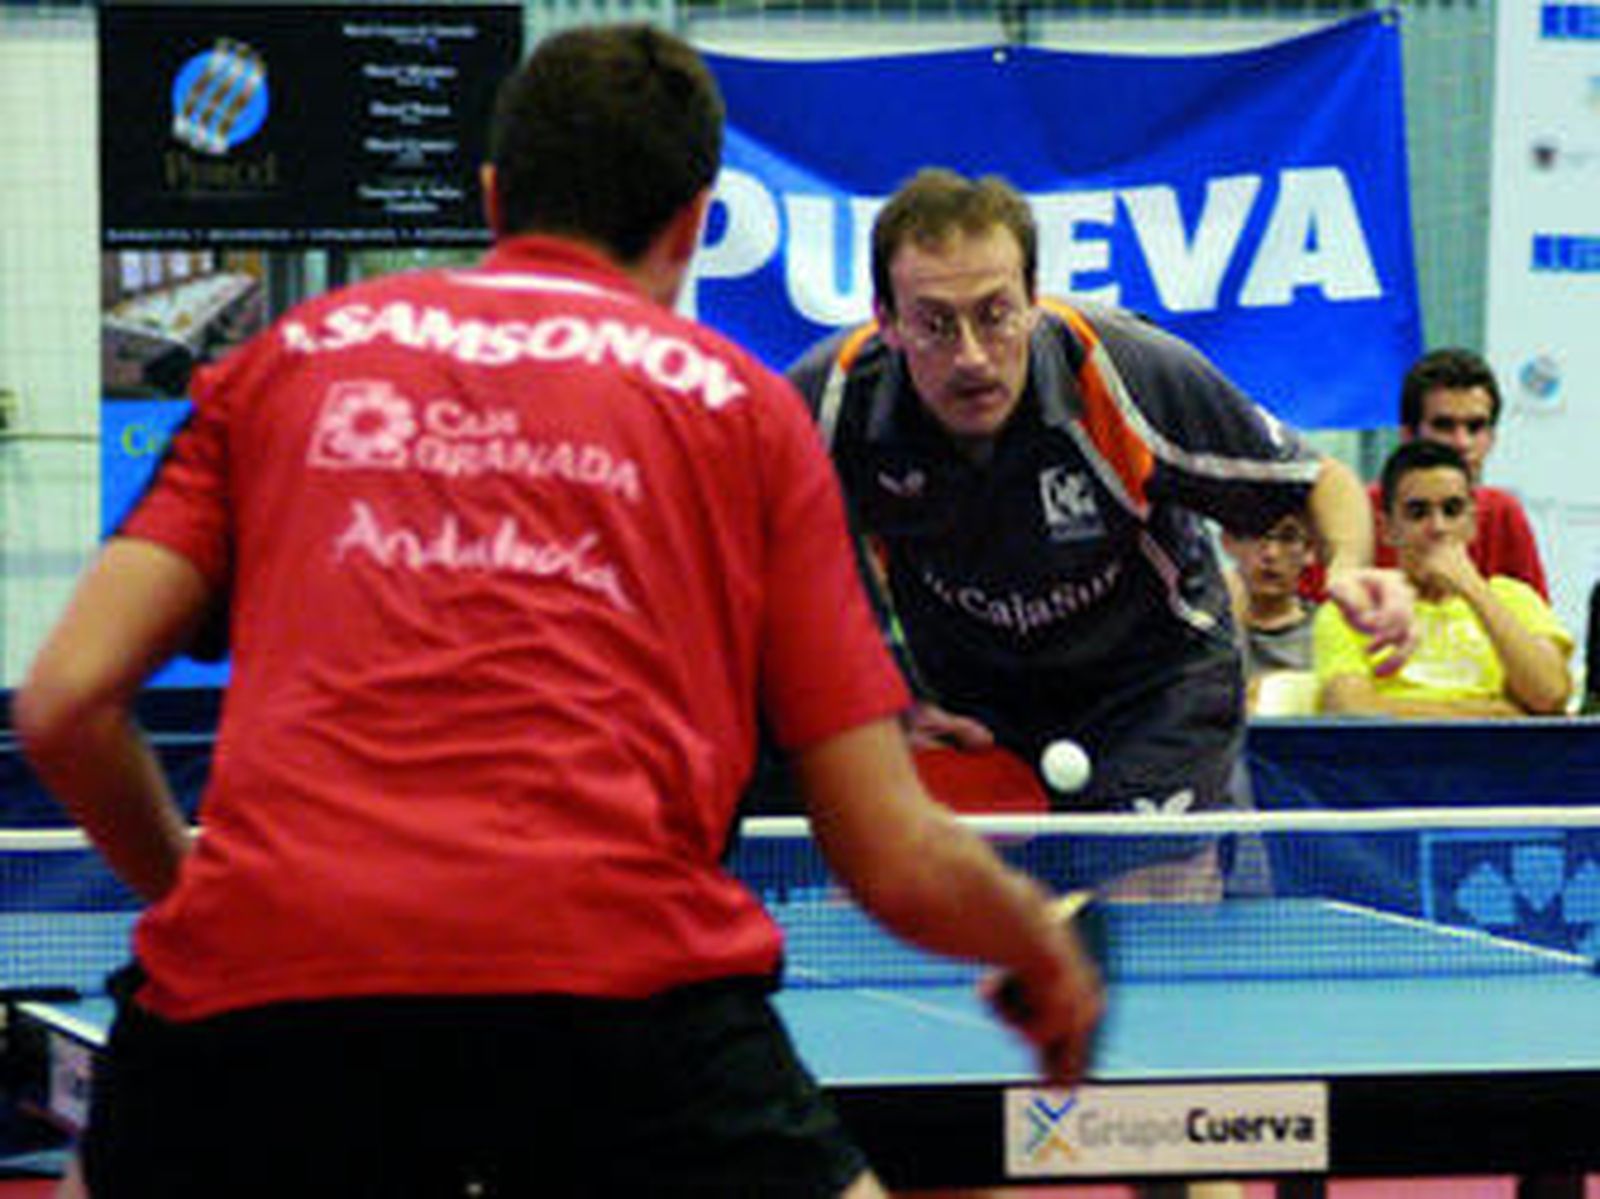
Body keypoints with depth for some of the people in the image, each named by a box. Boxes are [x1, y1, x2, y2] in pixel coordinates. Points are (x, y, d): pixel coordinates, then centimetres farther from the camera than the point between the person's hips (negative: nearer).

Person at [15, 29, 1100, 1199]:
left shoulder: (289, 356, 22)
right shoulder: (744, 402, 19)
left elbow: (65, 702, 13)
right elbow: (900, 864, 14)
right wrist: (1047, 951, 35)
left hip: (255, 971, 2)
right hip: (614, 971, -2)